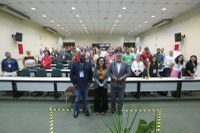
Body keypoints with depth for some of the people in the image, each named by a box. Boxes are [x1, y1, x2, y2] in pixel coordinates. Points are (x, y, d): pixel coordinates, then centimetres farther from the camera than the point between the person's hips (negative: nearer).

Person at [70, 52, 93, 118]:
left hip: (86, 85, 2)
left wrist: (90, 82, 2)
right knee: (77, 99, 9)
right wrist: (74, 83, -5)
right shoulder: (74, 64, -3)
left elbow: (91, 74, 9)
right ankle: (76, 110, 27)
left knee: (85, 98, 15)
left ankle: (85, 109, 33)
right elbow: (71, 74, -1)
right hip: (78, 85, -1)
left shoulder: (88, 65, 3)